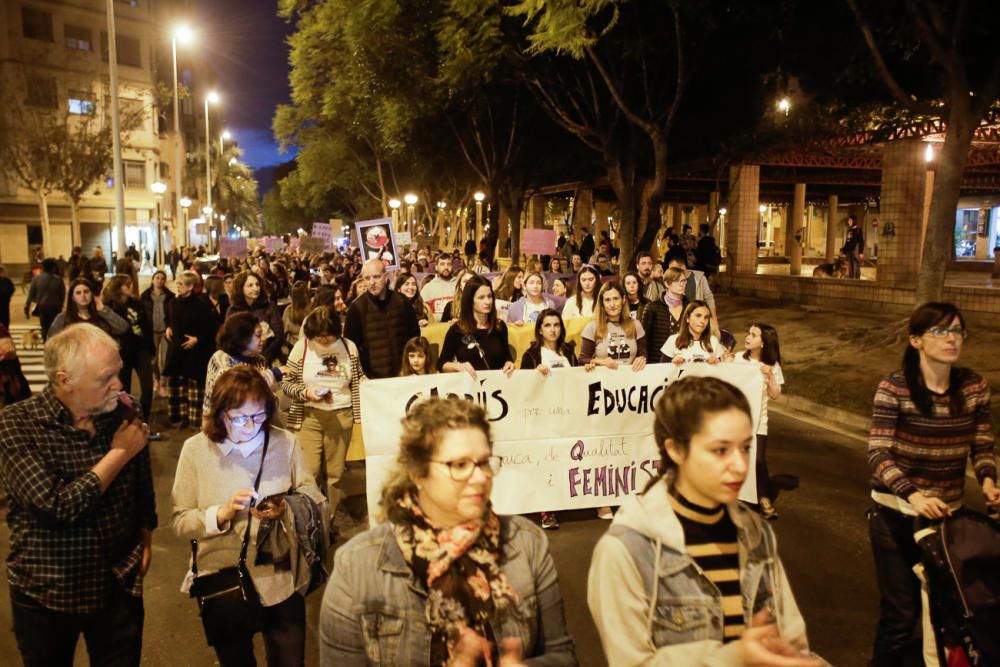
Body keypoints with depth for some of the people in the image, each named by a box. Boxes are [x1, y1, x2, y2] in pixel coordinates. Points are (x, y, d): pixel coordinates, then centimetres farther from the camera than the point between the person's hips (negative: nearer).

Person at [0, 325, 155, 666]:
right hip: (46, 592, -2)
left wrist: (145, 541, 10)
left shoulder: (126, 413, -6)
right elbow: (58, 507, -26)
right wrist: (119, 453, -19)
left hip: (120, 584, 2)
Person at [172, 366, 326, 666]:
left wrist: (286, 510, -24)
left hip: (281, 581, 0)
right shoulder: (195, 449, -7)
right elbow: (180, 522, -8)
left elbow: (316, 503, -4)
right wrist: (223, 513, -24)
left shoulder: (285, 442, -6)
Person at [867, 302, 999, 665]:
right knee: (901, 611, 1)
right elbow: (878, 453, -20)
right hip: (896, 514, -4)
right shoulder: (894, 387, -16)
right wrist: (912, 495, -34)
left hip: (948, 513, 4)